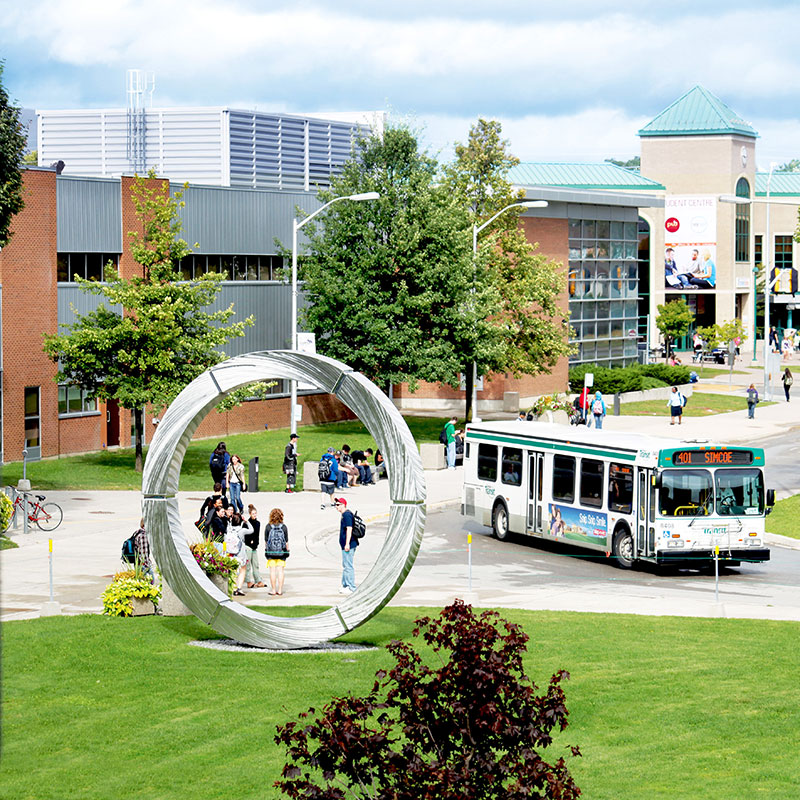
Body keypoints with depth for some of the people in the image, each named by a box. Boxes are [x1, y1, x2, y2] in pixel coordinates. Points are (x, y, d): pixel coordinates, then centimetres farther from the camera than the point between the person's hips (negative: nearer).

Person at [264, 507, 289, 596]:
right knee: (280, 570, 4)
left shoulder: (268, 527, -5)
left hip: (271, 552, -1)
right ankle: (280, 590, 5)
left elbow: (266, 541, -1)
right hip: (281, 552, 1)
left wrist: (265, 550, 9)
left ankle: (273, 590, 4)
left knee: (272, 570, 3)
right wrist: (287, 550, 10)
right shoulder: (284, 527, -3)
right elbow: (286, 541, 0)